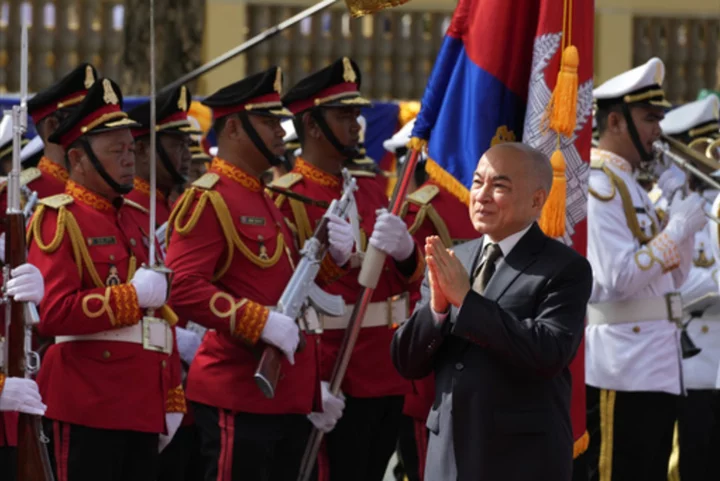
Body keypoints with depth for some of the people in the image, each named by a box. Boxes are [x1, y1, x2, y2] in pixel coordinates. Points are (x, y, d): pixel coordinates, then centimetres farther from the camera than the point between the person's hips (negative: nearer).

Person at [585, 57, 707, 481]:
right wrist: (677, 230, -15)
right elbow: (619, 280, -21)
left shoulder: (630, 187, 18)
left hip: (656, 370, 10)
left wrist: (686, 224, 7)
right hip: (621, 370, -10)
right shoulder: (597, 185, -12)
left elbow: (673, 277, 21)